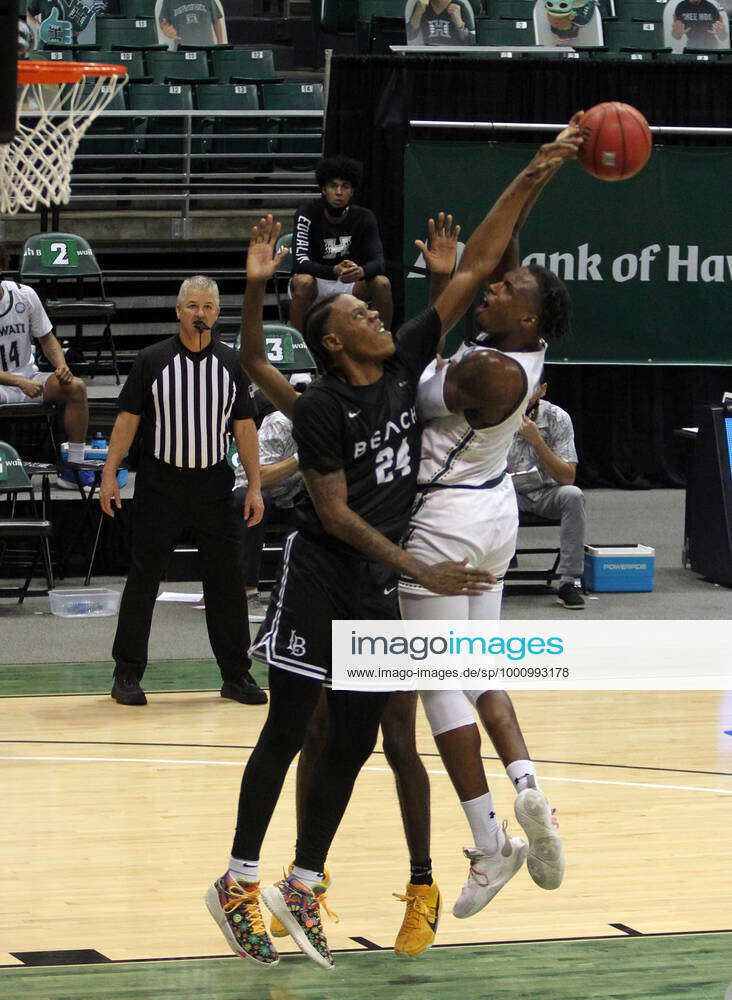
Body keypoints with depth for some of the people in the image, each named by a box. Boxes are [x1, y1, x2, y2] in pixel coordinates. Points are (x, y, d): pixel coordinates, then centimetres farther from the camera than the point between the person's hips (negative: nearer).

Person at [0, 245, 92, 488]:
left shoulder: (24, 295, 0)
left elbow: (46, 339, 12)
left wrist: (62, 367, -9)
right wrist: (20, 383, -26)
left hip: (29, 378, 4)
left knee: (75, 387, -21)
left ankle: (74, 466, -17)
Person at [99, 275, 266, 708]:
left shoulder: (231, 363, 6)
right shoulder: (153, 360, -1)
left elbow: (244, 427, 8)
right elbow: (128, 419, 1)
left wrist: (255, 486, 3)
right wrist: (110, 474, -5)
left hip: (214, 488, 2)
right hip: (160, 488, -2)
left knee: (227, 582, 3)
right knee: (143, 580, 0)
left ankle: (237, 675, 11)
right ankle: (127, 675, 9)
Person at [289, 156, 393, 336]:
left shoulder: (364, 218, -7)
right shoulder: (307, 214, -15)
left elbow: (378, 262, -17)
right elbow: (300, 262, -26)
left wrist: (361, 271, -42)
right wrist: (334, 271, -44)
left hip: (351, 284, 3)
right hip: (317, 283, -3)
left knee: (382, 283, -24)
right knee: (303, 282, -35)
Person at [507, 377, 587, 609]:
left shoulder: (557, 418, -9)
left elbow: (567, 477, -16)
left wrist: (537, 440, -26)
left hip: (545, 492, 0)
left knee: (573, 496, -33)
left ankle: (569, 582, -30)